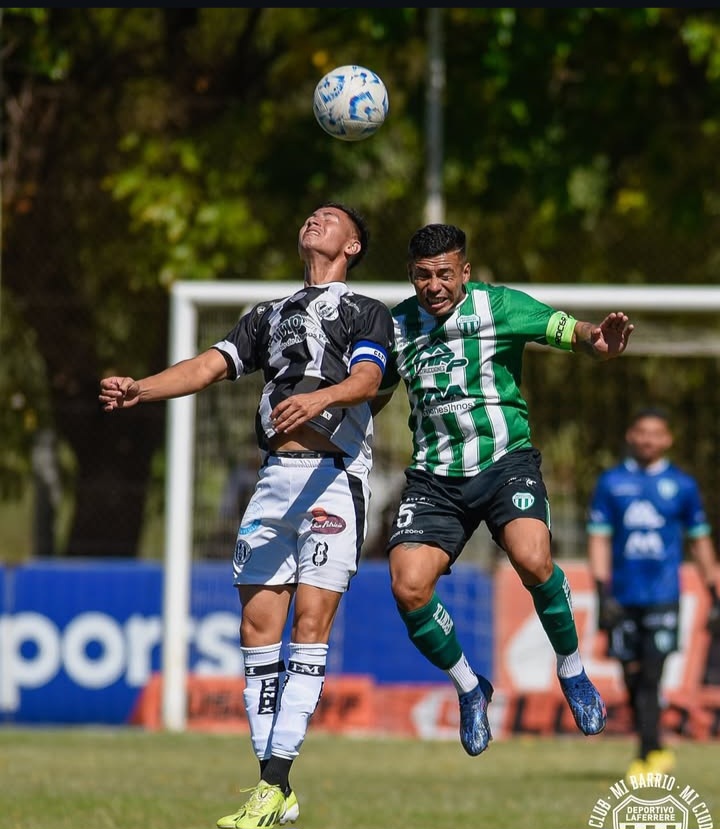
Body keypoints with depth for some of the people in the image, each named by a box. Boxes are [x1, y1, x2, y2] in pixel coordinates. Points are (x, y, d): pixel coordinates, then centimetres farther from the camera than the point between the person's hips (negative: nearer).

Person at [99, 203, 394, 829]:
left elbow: (367, 378, -9)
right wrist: (139, 390, -5)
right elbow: (209, 367, 13)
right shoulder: (269, 316, 25)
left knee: (310, 624, -13)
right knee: (259, 625, -2)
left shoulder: (367, 313, 10)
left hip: (334, 476, -5)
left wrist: (320, 399, -31)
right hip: (274, 477, 5)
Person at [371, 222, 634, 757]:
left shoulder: (499, 306, -5)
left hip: (505, 461, -3)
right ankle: (469, 687, 11)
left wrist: (598, 341, -37)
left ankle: (573, 670, -2)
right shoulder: (396, 325, 6)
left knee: (532, 559, -29)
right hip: (433, 477, 3)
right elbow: (373, 394, 21)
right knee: (408, 586, -16)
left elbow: (569, 330, -15)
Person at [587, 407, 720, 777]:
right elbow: (599, 538, 5)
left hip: (663, 597, -2)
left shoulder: (682, 485, 6)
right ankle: (655, 751, 20)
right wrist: (603, 592, -5)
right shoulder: (610, 482, 7)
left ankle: (648, 754, -14)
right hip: (624, 597, 2)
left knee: (651, 675, -13)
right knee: (632, 676, 5)